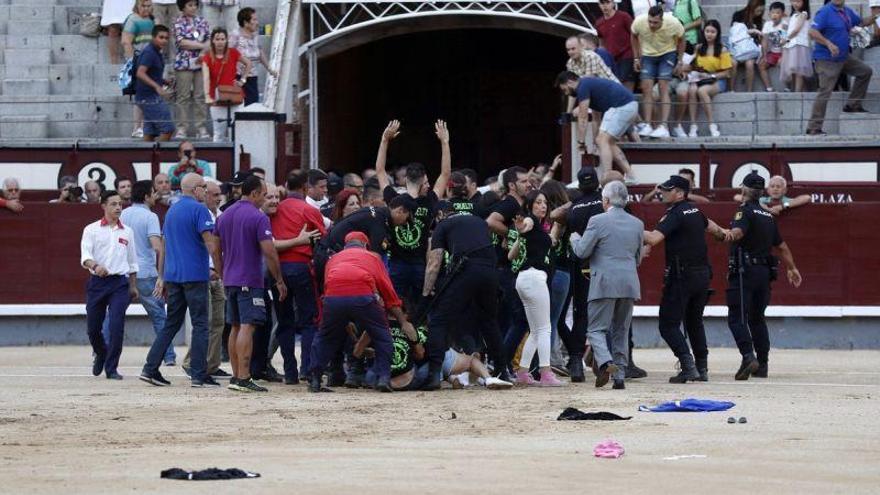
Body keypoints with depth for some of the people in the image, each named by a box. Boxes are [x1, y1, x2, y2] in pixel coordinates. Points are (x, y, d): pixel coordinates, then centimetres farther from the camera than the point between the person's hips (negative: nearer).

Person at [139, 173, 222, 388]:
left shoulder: (172, 211, 15)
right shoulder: (199, 209, -9)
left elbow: (164, 247, 19)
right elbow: (211, 245, -14)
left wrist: (161, 277, 22)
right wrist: (221, 272, -6)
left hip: (173, 276, 7)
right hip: (195, 276, -7)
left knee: (171, 324, 11)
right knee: (200, 325, -2)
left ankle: (150, 369, 5)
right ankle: (199, 374, -4)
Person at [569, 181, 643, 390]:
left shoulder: (598, 221, -8)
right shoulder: (637, 224, 9)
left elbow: (582, 252, -4)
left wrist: (574, 238, 15)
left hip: (604, 284, -5)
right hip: (629, 284, 5)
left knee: (597, 329, -1)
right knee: (621, 332, 12)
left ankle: (606, 363, -25)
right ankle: (620, 376, 10)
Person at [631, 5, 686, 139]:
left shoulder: (673, 24, -28)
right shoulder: (639, 22, -24)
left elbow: (681, 40, -6)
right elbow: (634, 37, -1)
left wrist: (679, 61, -6)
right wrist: (636, 58, 0)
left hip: (667, 54, -2)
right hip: (648, 55, 2)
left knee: (663, 88, -14)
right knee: (646, 89, -9)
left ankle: (663, 126, -18)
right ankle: (647, 125, -5)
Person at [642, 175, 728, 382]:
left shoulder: (674, 215, -14)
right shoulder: (694, 210, 12)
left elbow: (653, 238, -27)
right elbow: (708, 225, 34)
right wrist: (722, 234, 54)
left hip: (682, 277, -8)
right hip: (703, 274, 8)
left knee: (669, 324, -6)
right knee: (694, 321, 21)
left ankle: (688, 367, -19)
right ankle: (702, 368, 20)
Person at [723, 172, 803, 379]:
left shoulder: (745, 211, -7)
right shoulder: (768, 216, 18)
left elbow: (739, 230, -30)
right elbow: (781, 246, 27)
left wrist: (732, 234, -52)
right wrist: (792, 268, 39)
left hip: (744, 271, -7)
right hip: (765, 272, 7)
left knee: (737, 317, -10)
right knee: (757, 318, 16)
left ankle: (748, 356, -28)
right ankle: (762, 364, 15)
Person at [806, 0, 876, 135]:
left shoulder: (847, 12, 8)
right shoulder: (825, 12, -17)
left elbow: (861, 22, 22)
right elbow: (813, 32, -24)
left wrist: (873, 18, 1)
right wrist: (828, 44, -32)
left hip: (844, 57, 9)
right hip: (827, 59, -8)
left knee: (865, 72, 13)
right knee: (825, 91, -11)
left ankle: (852, 105, 22)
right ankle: (814, 128, -8)